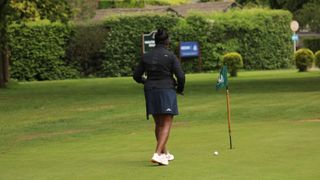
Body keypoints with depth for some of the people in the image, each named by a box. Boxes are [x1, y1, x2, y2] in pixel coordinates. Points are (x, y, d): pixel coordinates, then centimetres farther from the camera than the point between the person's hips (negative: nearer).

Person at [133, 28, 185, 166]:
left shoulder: (146, 56, 5)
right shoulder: (171, 56, -7)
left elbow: (137, 76, 9)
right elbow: (180, 76, -11)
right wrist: (180, 89, 9)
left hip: (151, 92, 5)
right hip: (167, 91, -5)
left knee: (158, 124, 18)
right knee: (166, 124, -5)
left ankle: (164, 153, 29)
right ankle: (157, 154, -21)